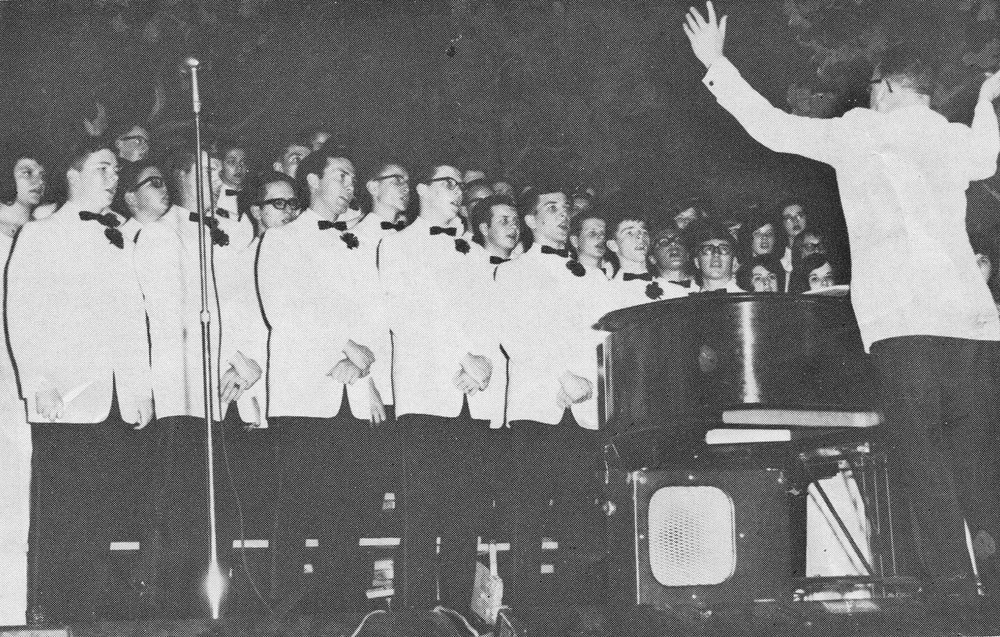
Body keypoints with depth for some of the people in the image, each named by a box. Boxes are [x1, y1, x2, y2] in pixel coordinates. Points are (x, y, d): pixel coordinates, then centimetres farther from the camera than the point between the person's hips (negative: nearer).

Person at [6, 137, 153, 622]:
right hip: (65, 400, -4)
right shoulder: (39, 237, 8)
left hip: (121, 405, 4)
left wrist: (141, 388, 9)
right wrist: (37, 382, -13)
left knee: (101, 525, 1)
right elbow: (21, 314, -1)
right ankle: (51, 618, -2)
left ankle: (88, 617, 6)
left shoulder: (120, 244, 22)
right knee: (59, 523, -6)